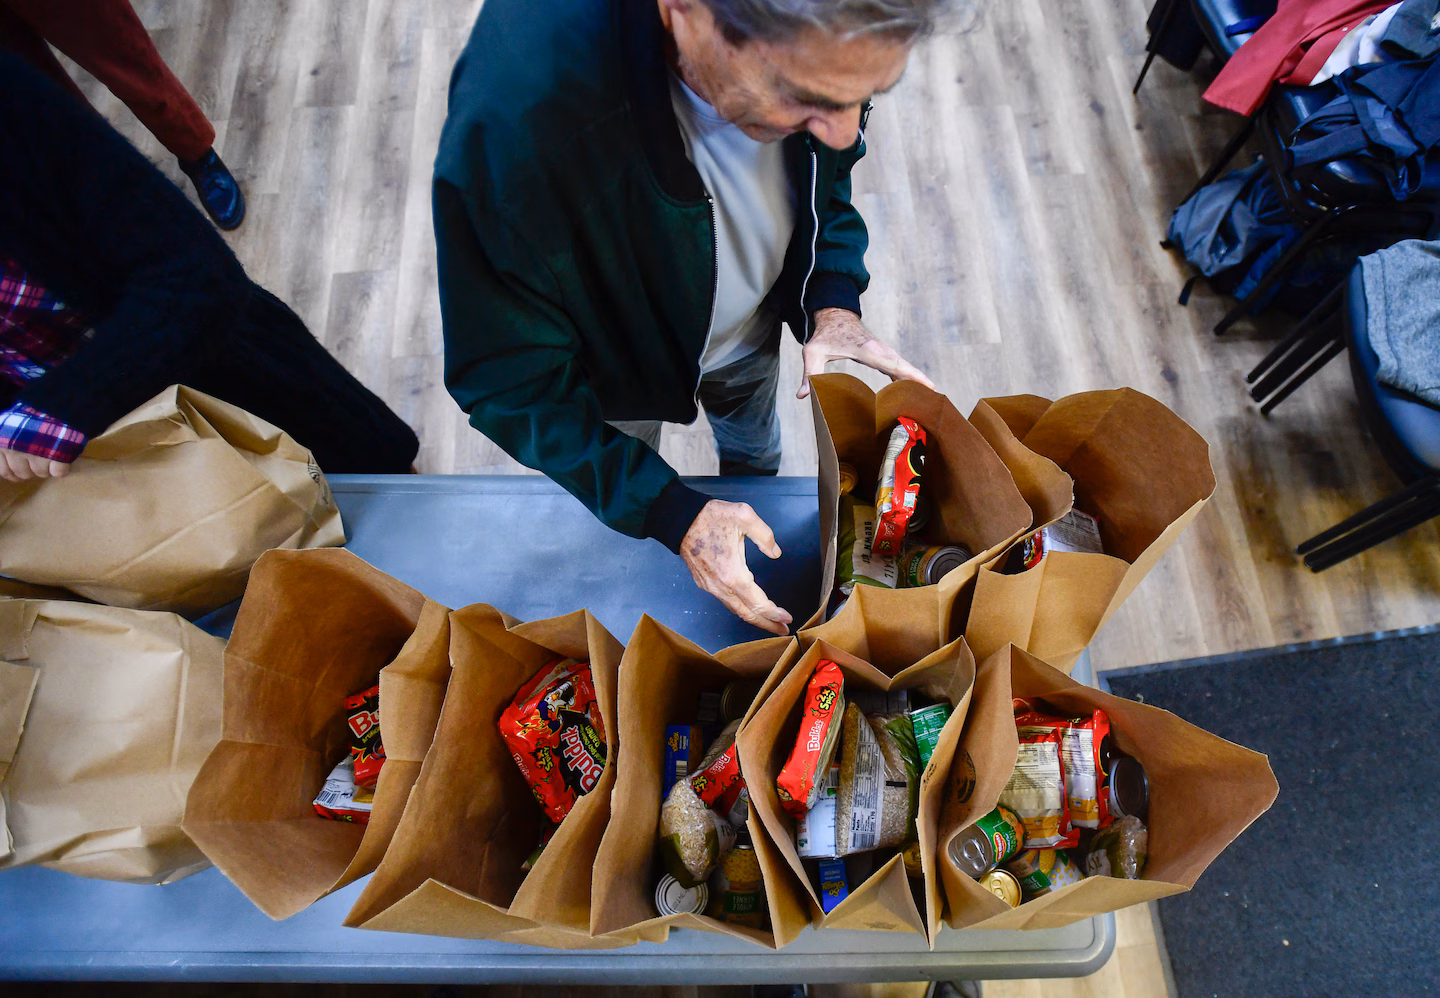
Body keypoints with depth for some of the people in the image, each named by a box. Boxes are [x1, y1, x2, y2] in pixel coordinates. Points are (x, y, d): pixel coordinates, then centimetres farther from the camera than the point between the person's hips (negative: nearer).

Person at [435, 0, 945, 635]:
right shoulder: (515, 110, -46)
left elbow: (827, 171, -5)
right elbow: (512, 383, -34)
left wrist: (833, 301, -22)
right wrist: (675, 516, -36)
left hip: (751, 324, 5)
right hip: (616, 358, -4)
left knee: (754, 457, 33)